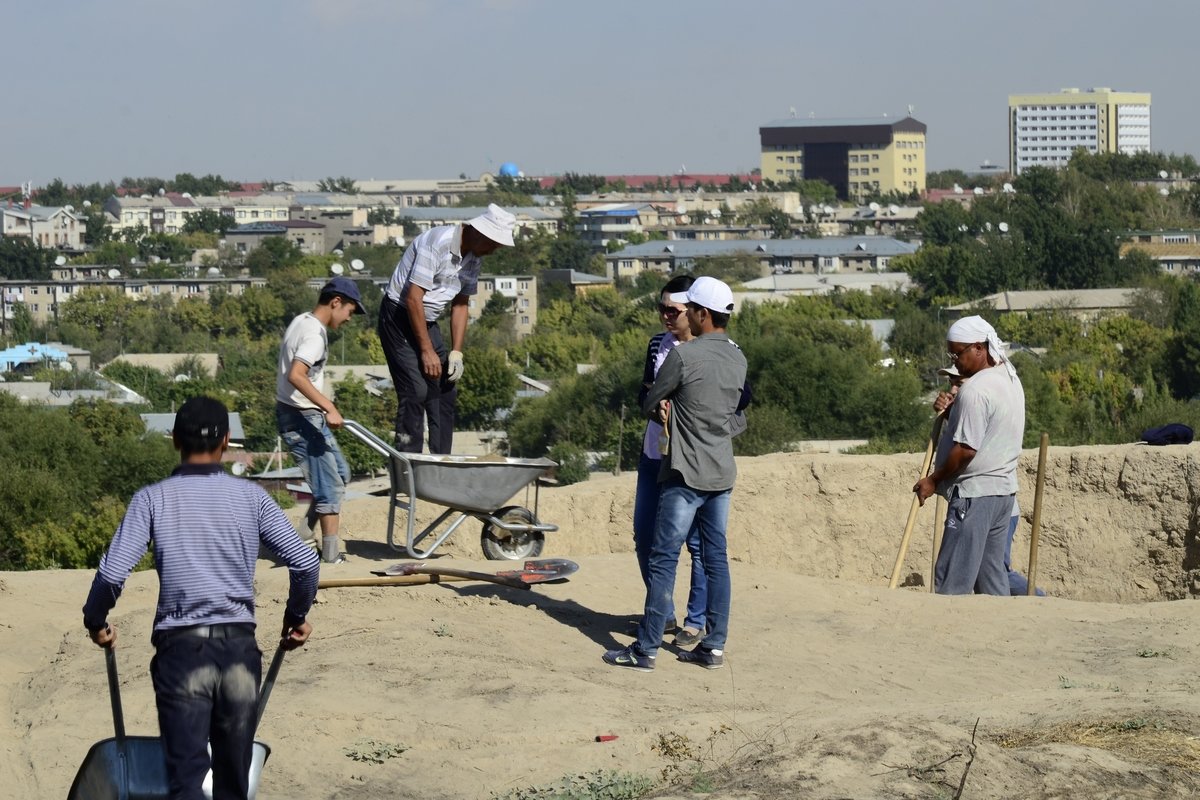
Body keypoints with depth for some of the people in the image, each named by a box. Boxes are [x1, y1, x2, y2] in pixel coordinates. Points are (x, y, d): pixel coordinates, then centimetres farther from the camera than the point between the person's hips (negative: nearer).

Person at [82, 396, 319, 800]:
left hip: (181, 648, -2)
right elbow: (305, 562, -3)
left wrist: (96, 622, 9)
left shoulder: (153, 499, -2)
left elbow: (112, 573, -10)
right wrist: (296, 618, 15)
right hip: (239, 646, 2)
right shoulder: (250, 497, 2)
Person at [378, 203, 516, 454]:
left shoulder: (474, 257, 2)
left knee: (446, 390, 4)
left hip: (427, 322, 9)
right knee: (416, 390, -17)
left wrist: (456, 352, 0)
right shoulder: (437, 243, -24)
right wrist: (427, 350, -21)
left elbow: (460, 305, 10)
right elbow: (413, 298, -24)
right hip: (399, 317, -9)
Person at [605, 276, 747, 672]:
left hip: (687, 474, -7)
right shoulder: (738, 358, 8)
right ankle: (714, 646, 10)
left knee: (664, 559, -4)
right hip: (723, 472, 7)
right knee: (716, 558, 9)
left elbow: (650, 406, -3)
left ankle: (646, 649, -4)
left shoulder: (683, 355, -14)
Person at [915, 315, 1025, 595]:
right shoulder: (1010, 378, 12)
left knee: (953, 581, -7)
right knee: (992, 575, 11)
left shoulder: (975, 390, -18)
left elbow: (966, 449, -21)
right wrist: (952, 410, 9)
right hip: (1003, 489, 10)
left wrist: (934, 479, -9)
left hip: (974, 494, -10)